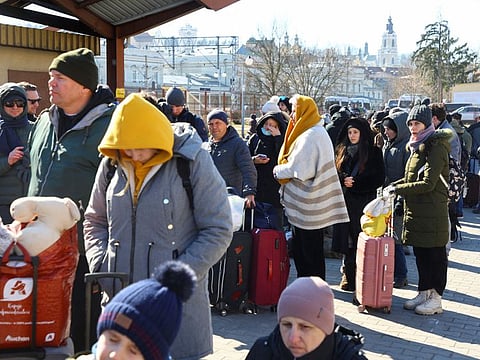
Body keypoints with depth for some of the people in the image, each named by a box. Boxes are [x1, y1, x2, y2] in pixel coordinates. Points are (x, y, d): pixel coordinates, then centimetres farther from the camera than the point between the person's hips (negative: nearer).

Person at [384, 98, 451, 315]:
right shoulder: (417, 146, 14)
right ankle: (424, 293, 25)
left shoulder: (436, 148, -15)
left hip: (432, 212, -9)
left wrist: (398, 189, -17)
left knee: (435, 254, 1)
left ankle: (436, 298, 9)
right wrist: (394, 185, 5)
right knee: (420, 254, 14)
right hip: (416, 210, 9)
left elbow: (428, 183, -20)